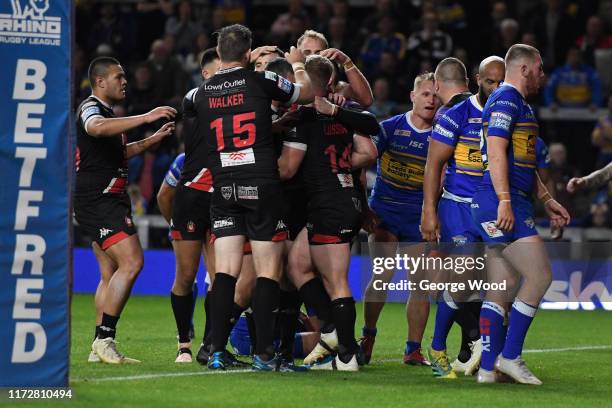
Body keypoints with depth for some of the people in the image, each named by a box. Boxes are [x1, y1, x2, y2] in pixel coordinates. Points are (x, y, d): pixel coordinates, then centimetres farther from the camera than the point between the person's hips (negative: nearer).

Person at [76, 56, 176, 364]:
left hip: (107, 200, 11)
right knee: (131, 262, -19)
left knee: (111, 275, 10)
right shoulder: (91, 108, -10)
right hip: (100, 199, -11)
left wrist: (153, 139, 31)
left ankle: (100, 348, 11)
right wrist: (145, 117, -39)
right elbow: (96, 128, -36)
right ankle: (104, 339, -20)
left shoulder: (104, 110, 23)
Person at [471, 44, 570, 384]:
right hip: (502, 203, -10)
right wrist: (504, 200, -24)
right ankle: (510, 355, -7)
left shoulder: (520, 104, 23)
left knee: (503, 286, 7)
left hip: (513, 204, 10)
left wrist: (547, 200, 31)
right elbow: (496, 151, -18)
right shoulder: (506, 99, -9)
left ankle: (488, 366, 6)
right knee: (540, 276, -11)